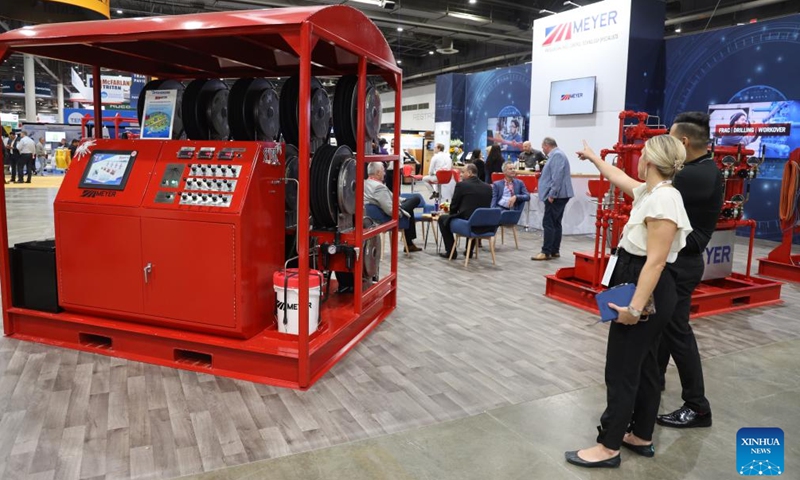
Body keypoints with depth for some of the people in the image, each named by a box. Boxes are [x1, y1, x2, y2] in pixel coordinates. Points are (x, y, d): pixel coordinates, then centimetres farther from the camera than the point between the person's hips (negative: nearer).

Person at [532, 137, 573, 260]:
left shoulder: (557, 155, -14)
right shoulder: (555, 155, 19)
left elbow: (557, 177, -23)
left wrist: (552, 194, -23)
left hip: (556, 196, -11)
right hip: (559, 195, 11)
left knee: (549, 223, -10)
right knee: (555, 223, 11)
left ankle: (546, 252, -8)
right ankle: (555, 251, 15)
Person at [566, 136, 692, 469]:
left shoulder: (663, 199, -22)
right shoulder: (650, 192, 8)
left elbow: (655, 262, -26)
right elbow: (620, 178, 31)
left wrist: (634, 306, -27)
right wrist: (594, 158, 45)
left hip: (647, 293, -10)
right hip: (643, 291, 10)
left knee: (621, 369, -2)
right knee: (643, 366, 17)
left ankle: (608, 447, 11)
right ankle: (641, 438, 30)